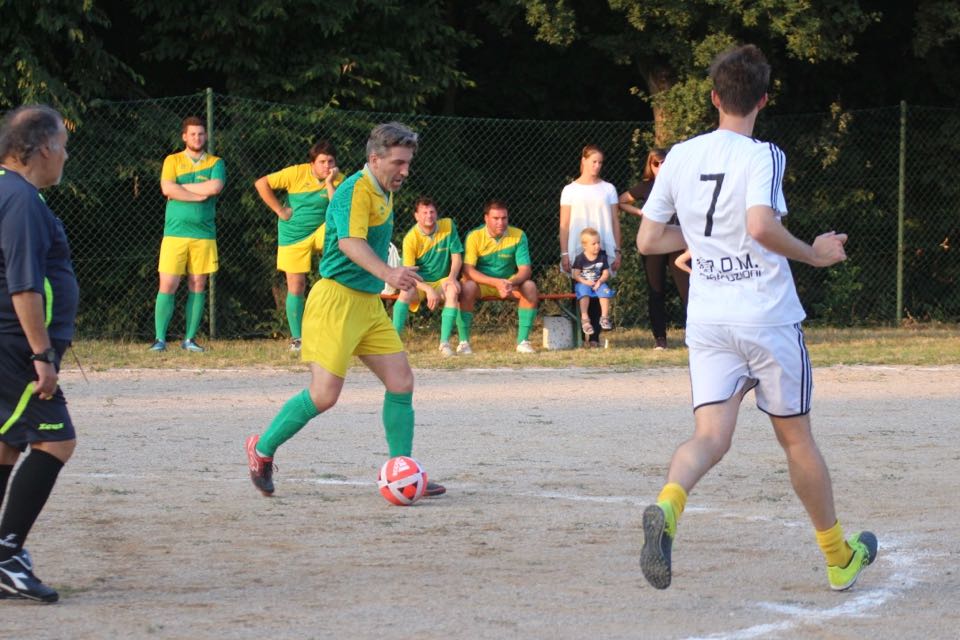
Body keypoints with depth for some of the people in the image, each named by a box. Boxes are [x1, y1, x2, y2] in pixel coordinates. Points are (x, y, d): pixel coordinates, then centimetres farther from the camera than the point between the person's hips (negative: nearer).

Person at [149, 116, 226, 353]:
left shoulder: (215, 163, 9)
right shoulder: (172, 161, 8)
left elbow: (215, 187, -11)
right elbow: (167, 188, -9)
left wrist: (181, 187, -7)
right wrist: (199, 195, -10)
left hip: (204, 234, 1)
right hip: (175, 233, -1)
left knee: (198, 287, 3)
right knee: (167, 286, -6)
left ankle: (189, 339, 8)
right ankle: (160, 338, -3)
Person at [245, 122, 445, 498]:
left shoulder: (384, 194, 14)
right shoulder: (356, 190, -16)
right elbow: (350, 242, -32)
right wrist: (387, 273, -48)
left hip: (368, 304, 9)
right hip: (336, 301, -9)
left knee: (401, 383, 1)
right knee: (324, 394, -11)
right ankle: (262, 449, 8)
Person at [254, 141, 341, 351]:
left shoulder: (338, 180, -7)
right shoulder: (297, 173, -12)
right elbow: (261, 183, -12)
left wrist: (329, 184, -24)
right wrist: (280, 210, -11)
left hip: (321, 231, 1)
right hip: (293, 236, -1)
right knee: (296, 286, -1)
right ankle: (296, 339, 9)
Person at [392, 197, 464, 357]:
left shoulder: (448, 225, -3)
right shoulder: (411, 238, -12)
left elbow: (456, 256, 1)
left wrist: (452, 277, -19)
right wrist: (428, 290, -30)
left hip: (442, 281, 2)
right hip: (419, 283, -2)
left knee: (453, 291, -32)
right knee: (406, 291, -34)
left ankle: (445, 341, -30)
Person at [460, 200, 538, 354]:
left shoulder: (518, 236, -9)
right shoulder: (474, 236, -15)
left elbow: (525, 269, -12)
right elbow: (468, 270, -22)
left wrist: (511, 283, -35)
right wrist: (496, 282, -35)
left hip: (509, 282, 2)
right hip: (481, 283, -2)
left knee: (530, 287, -26)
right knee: (467, 287, -35)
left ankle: (523, 341, -20)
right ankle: (463, 342, -25)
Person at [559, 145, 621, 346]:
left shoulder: (608, 189, 10)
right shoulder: (570, 190, 6)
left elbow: (615, 221, 10)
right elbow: (564, 225, 4)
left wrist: (617, 251, 3)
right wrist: (564, 253, -4)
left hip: (602, 251, 1)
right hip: (577, 252, -1)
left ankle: (594, 336, -5)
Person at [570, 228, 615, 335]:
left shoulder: (602, 256, 1)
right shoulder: (580, 258, -7)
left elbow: (606, 273, 3)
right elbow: (575, 274, -7)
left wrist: (600, 281, -16)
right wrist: (584, 281, -23)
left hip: (598, 283, 3)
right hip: (583, 283, -3)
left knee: (605, 290, -27)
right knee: (584, 291, -35)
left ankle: (604, 317, -17)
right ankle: (584, 318, -34)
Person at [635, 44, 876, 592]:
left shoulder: (680, 156, 7)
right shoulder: (761, 156, -9)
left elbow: (647, 240, 11)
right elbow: (761, 227, -26)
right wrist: (813, 254, -10)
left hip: (707, 322, 3)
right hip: (769, 319, -3)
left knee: (711, 436, -7)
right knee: (797, 438, 11)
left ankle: (667, 506, -40)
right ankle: (839, 558, 27)